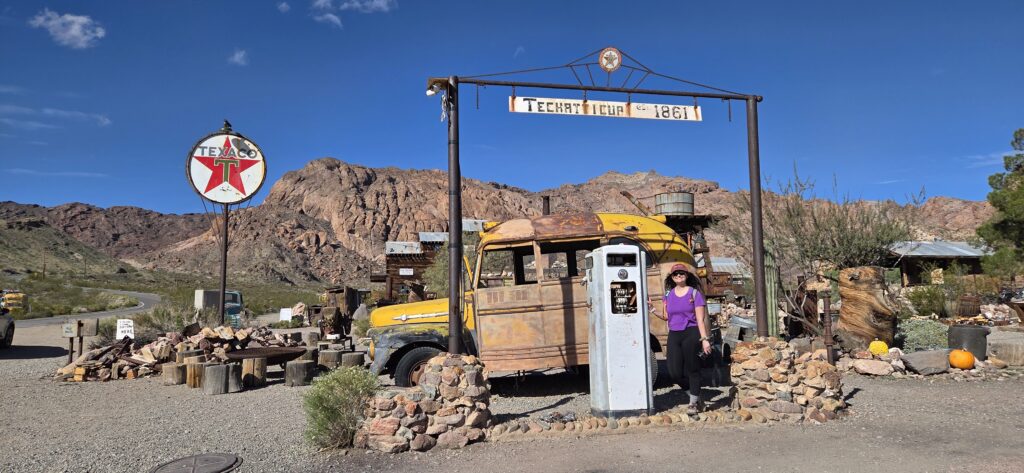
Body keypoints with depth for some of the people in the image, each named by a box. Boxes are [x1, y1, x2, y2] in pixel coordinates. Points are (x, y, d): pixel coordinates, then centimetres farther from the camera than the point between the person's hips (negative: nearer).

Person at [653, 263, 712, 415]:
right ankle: (696, 397, 25)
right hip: (674, 334, 4)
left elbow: (700, 319, -5)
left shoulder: (694, 293, -1)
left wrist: (704, 339, -12)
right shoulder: (668, 295, 11)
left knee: (692, 369, 1)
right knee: (675, 373, 2)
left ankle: (693, 403, 16)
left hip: (691, 334, -4)